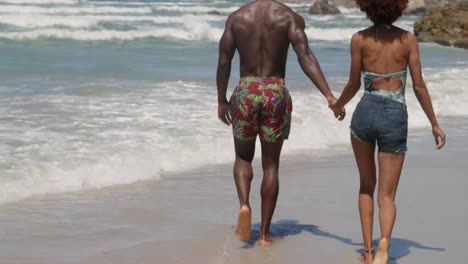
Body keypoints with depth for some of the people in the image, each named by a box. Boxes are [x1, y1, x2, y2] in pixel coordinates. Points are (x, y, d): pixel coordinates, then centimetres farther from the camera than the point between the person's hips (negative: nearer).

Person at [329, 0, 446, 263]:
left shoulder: (359, 39, -3)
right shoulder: (408, 39, -1)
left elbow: (354, 85, 3)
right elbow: (419, 87, 0)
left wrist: (338, 104, 24)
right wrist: (435, 124, 9)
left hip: (365, 113, 0)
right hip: (395, 117, 0)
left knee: (367, 186, 22)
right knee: (387, 196, 4)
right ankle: (384, 242, -25)